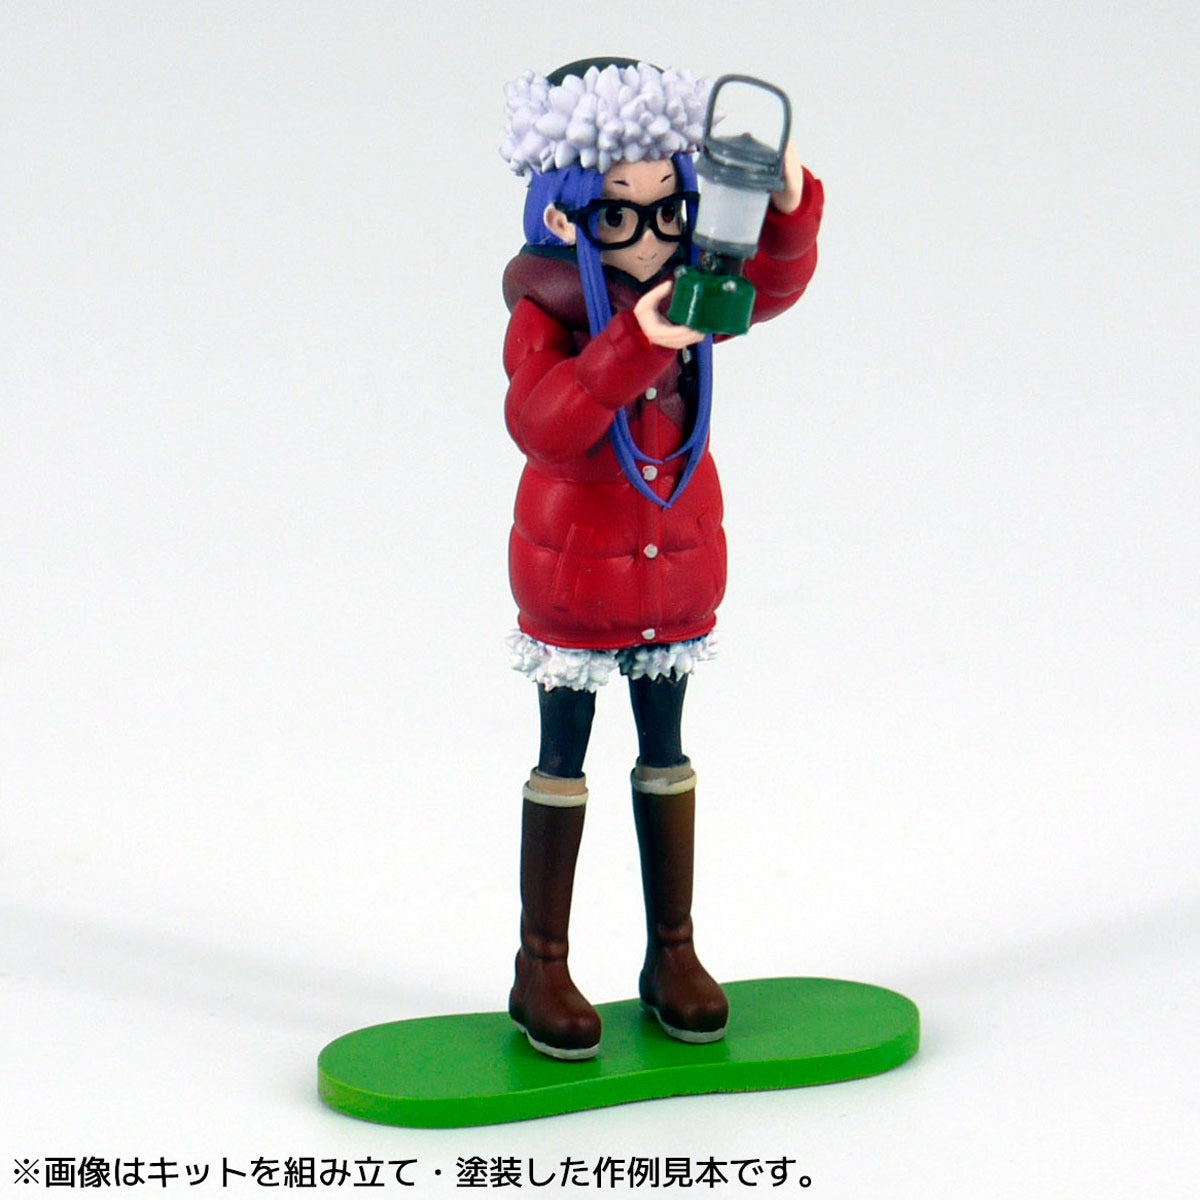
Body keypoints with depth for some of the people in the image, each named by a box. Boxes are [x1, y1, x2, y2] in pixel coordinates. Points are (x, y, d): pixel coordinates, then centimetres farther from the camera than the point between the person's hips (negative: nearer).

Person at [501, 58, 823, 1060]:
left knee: (666, 754, 14)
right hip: (572, 573, -4)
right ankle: (542, 970, 15)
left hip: (679, 565, 5)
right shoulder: (544, 316, -17)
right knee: (563, 762, 5)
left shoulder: (695, 294, -2)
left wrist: (790, 208, -39)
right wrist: (632, 345, -44)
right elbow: (542, 427, -33)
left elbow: (774, 281, -18)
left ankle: (673, 955, 25)